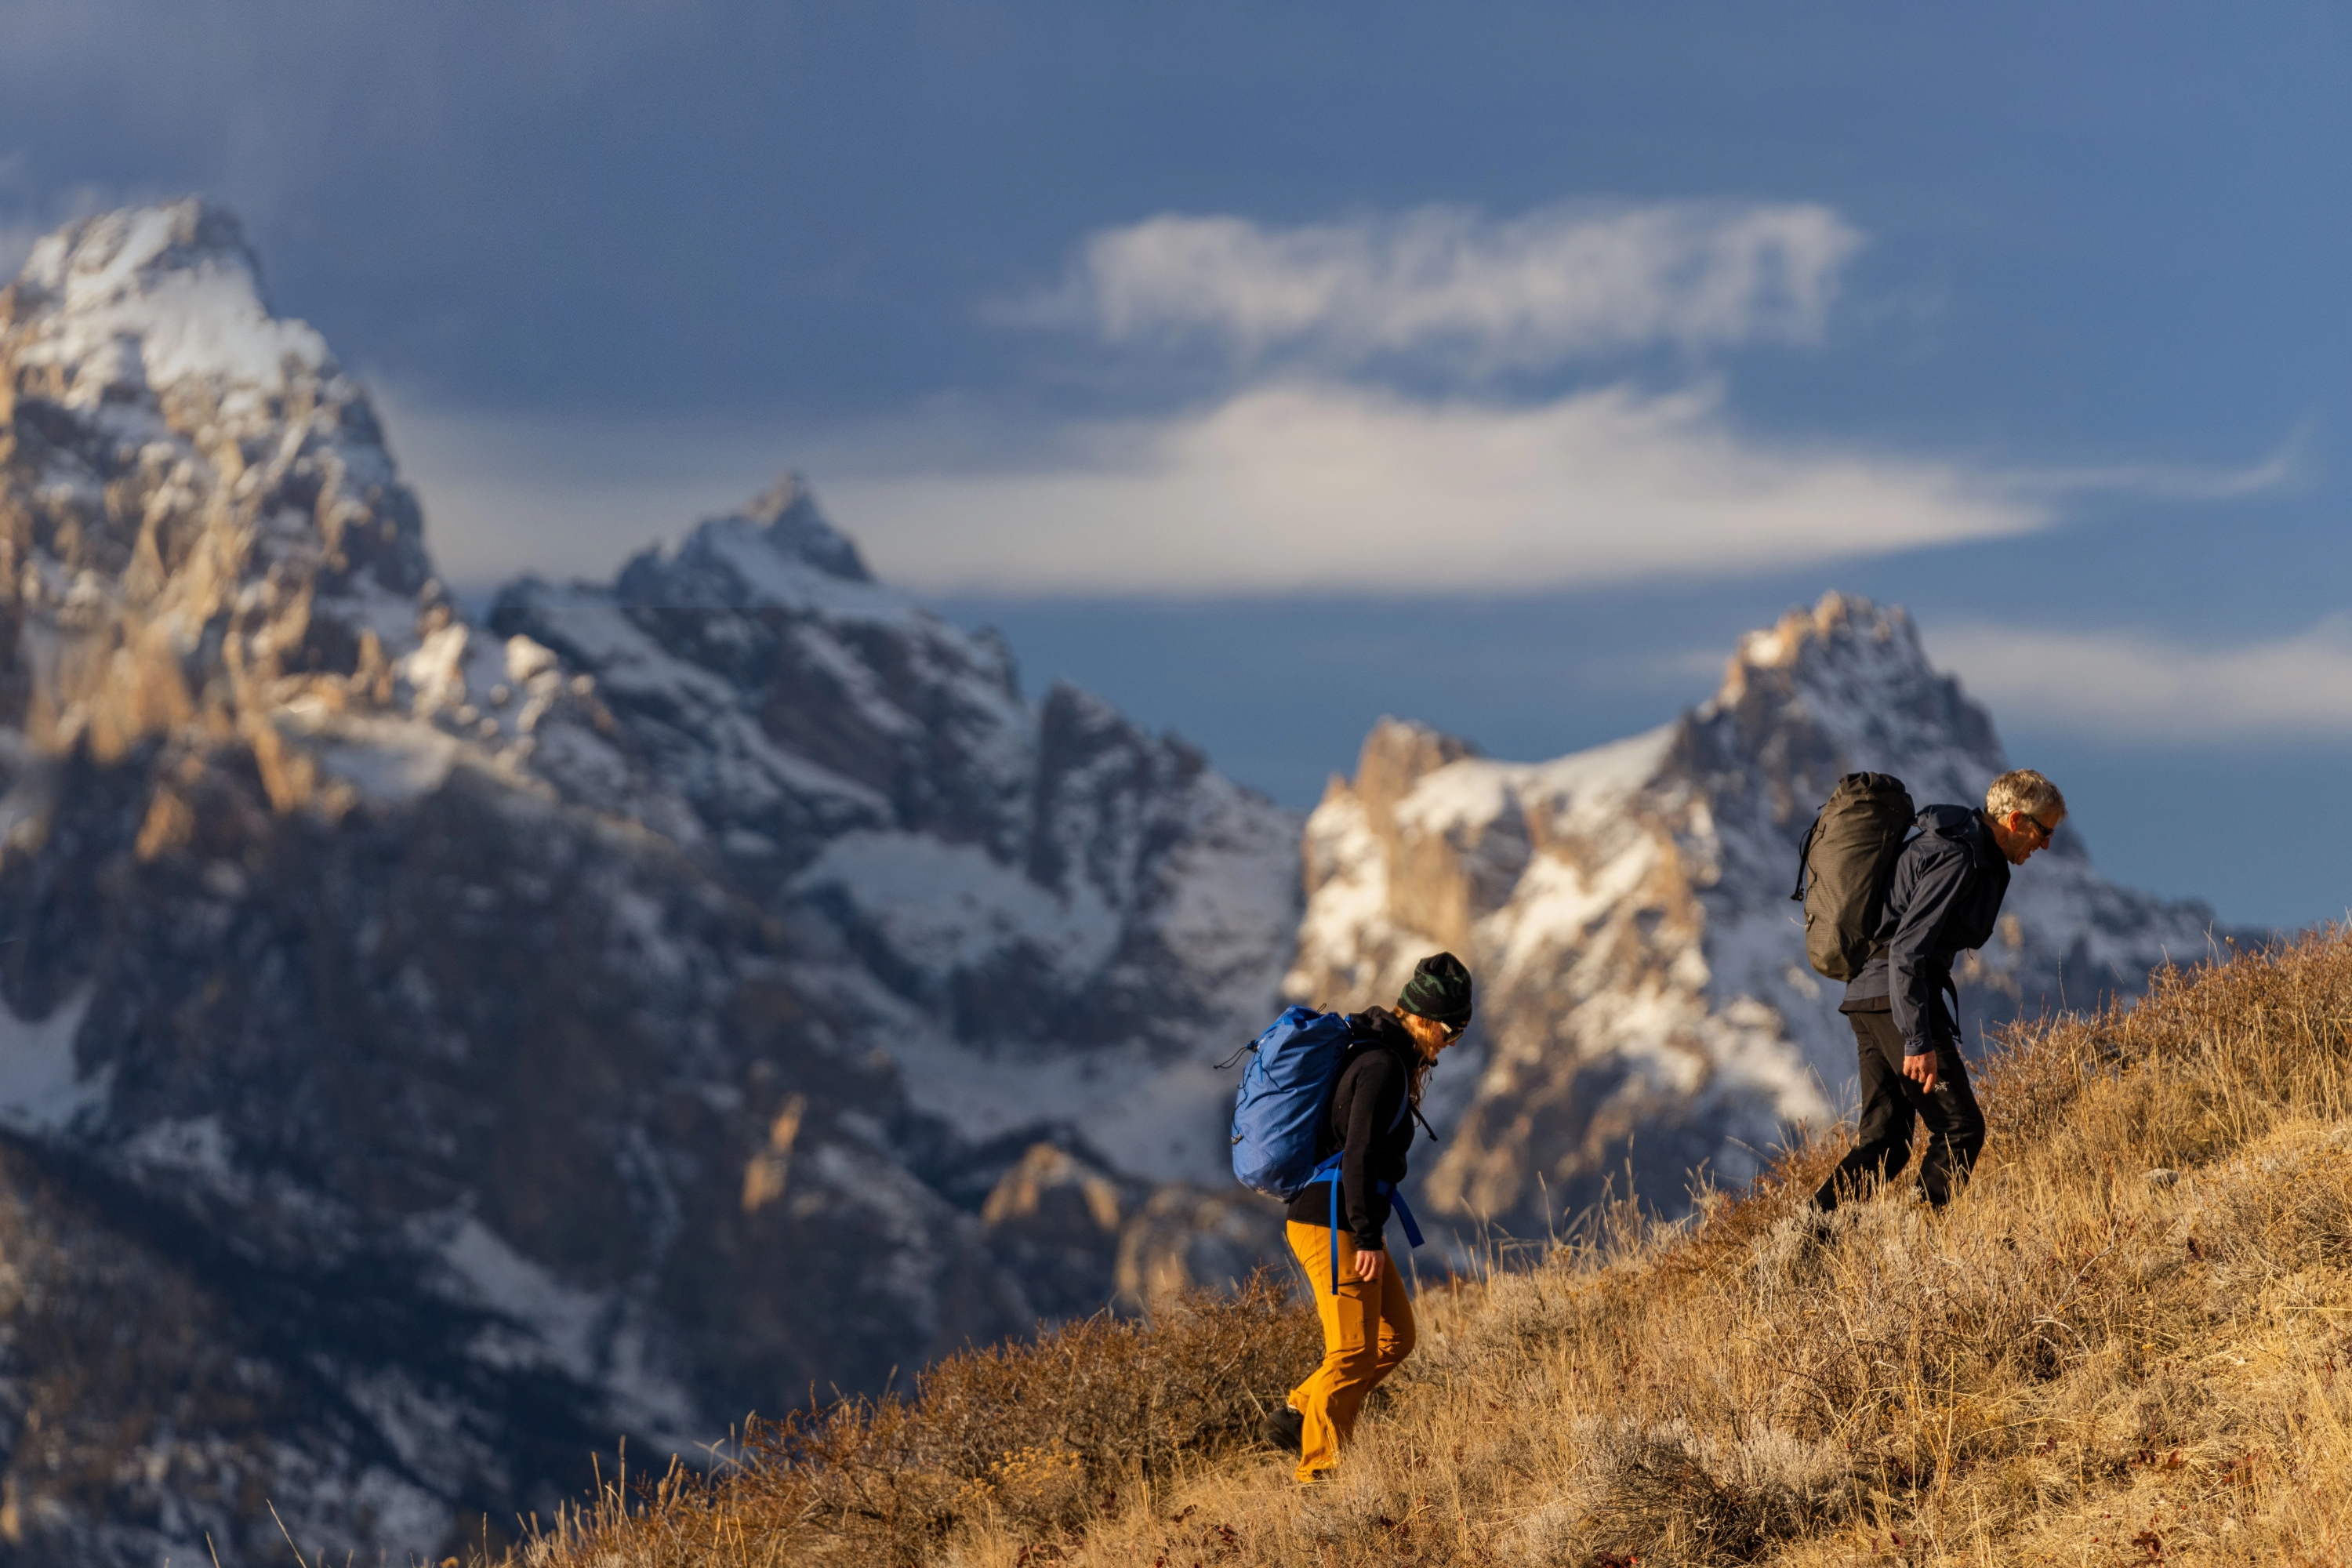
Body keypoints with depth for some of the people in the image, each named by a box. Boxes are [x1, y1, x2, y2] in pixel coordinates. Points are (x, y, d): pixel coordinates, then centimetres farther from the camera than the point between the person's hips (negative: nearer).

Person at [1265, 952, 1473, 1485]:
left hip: (1346, 1224, 10)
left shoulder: (1378, 1054, 14)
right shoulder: (1384, 1065, -17)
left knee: (1394, 1338, 14)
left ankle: (1298, 1417, 18)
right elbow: (1359, 1155, -23)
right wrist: (1368, 1237, -22)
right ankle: (1317, 1472, -2)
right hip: (1334, 1226, -10)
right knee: (1353, 1352, -7)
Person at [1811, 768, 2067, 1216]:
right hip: (1897, 997, -10)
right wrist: (1918, 1041, -24)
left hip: (1869, 998, 10)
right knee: (1961, 1129, -7)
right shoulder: (1958, 859, -14)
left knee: (1884, 1141, 7)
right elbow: (1907, 949, -21)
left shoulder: (1959, 848, 18)